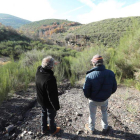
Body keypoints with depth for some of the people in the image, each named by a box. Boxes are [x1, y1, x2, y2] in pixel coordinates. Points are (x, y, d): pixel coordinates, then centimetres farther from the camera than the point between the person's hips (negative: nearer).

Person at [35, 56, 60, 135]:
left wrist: (53, 63, 2)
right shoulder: (50, 78, -38)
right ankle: (53, 130, 46)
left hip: (41, 100, 7)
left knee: (44, 113, 29)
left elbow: (43, 66, 11)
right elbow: (52, 95, -30)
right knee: (51, 116, 19)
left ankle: (44, 129, 52)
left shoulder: (39, 71, -15)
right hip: (49, 102, -7)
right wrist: (56, 106, -16)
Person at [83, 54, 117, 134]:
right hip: (105, 99, 2)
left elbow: (86, 90, -20)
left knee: (92, 114, 24)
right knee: (104, 112, 30)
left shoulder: (90, 75, -29)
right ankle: (105, 128, 49)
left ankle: (91, 129, 47)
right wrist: (107, 94, 10)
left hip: (93, 100, -2)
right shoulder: (111, 73, -18)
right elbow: (114, 88, -7)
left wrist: (88, 97, 1)